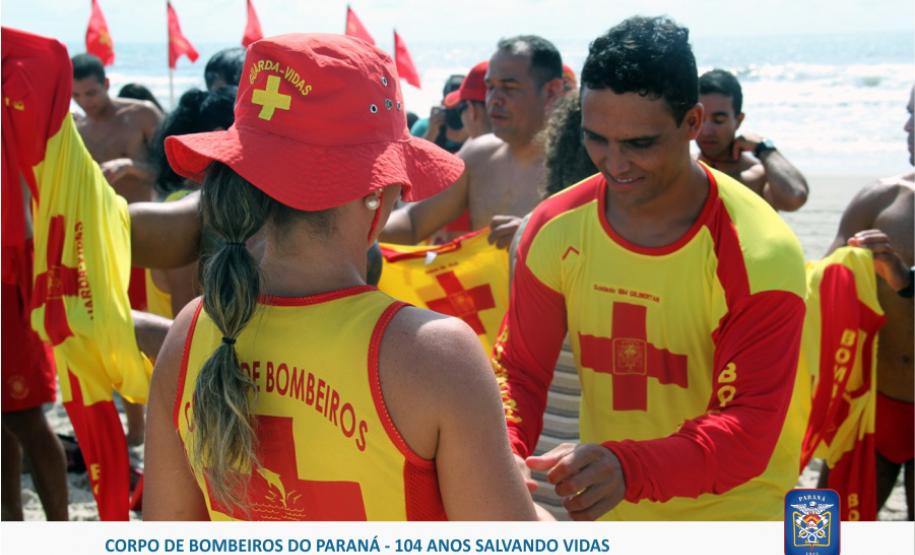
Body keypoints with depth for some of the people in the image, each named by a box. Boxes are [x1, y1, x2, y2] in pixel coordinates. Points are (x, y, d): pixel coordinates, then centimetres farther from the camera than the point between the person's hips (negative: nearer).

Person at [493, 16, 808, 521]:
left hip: (728, 515, -4)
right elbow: (518, 368, -3)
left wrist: (629, 467, -44)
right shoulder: (555, 230, -9)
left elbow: (748, 430, -26)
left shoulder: (759, 254, -22)